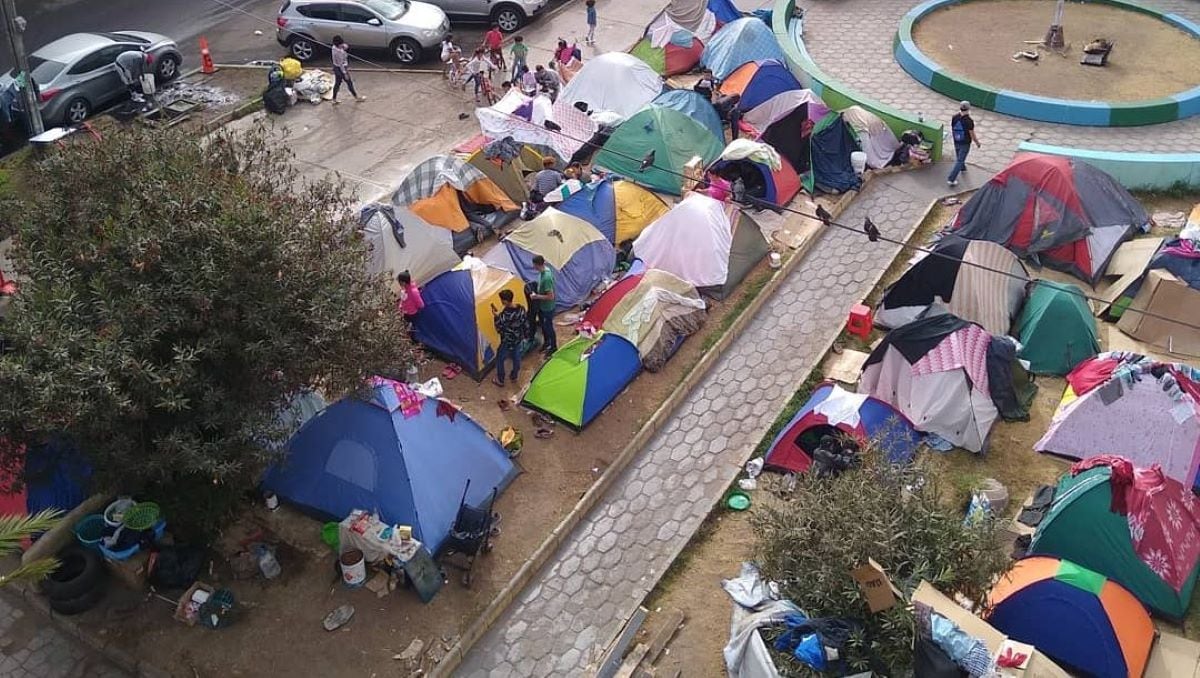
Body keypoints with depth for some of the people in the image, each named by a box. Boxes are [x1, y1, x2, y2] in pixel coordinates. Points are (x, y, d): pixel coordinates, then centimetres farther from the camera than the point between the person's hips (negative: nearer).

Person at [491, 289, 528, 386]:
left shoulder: (504, 314, -33)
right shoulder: (521, 309, -13)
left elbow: (499, 330, -24)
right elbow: (526, 324, -1)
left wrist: (496, 317, -17)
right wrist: (522, 335, 16)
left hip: (507, 342, -6)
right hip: (518, 339, 6)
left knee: (500, 359, 16)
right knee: (516, 357, 26)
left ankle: (500, 380, 30)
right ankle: (514, 376, 45)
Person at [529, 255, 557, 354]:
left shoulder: (547, 277, -35)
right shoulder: (544, 271, -6)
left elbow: (550, 296, -31)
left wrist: (537, 296, -23)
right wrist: (537, 293, 4)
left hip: (548, 307, -9)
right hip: (542, 306, 9)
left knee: (548, 327, 11)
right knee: (543, 325, 25)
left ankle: (553, 347, 30)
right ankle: (546, 342, 47)